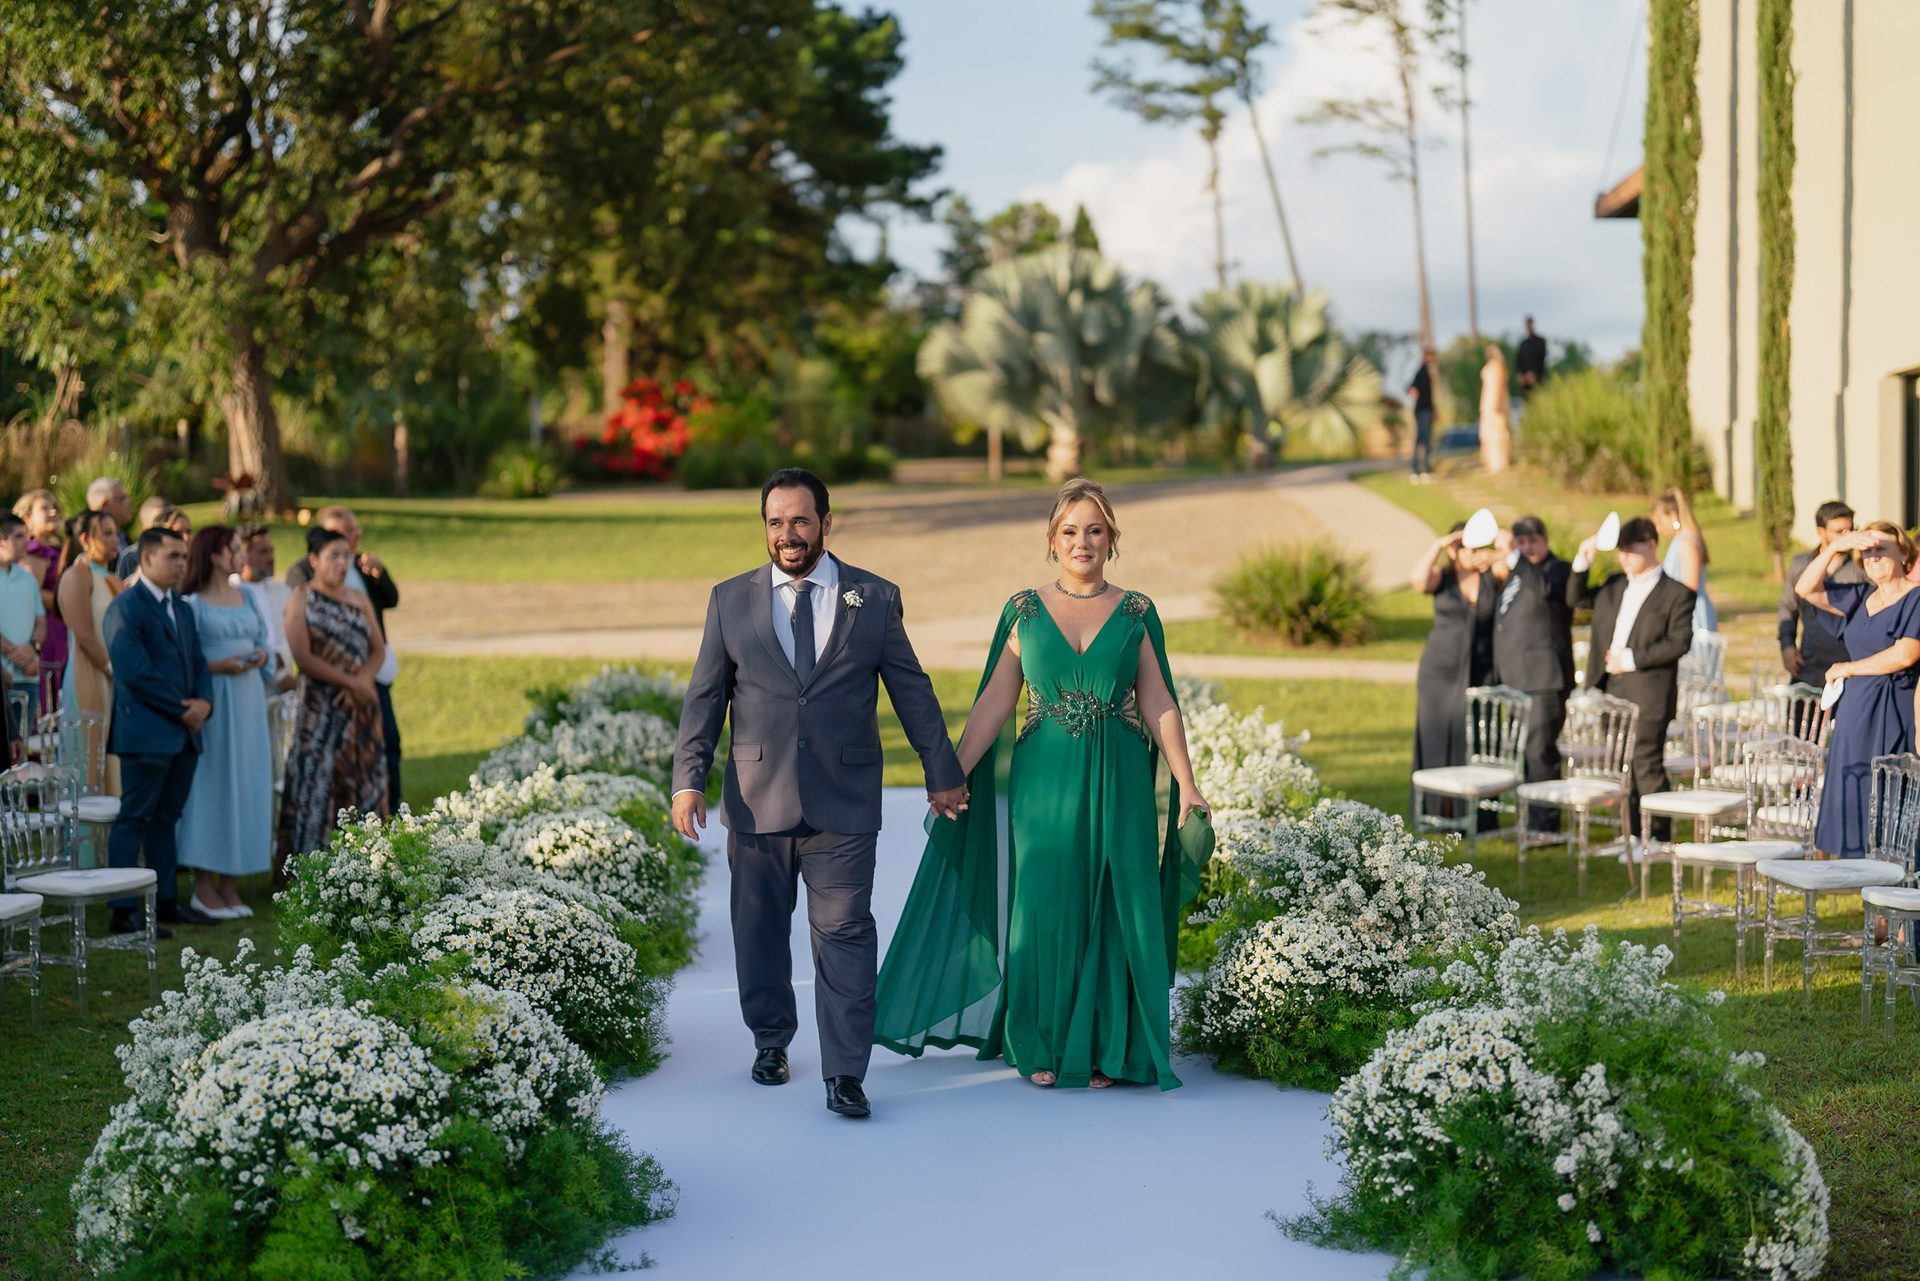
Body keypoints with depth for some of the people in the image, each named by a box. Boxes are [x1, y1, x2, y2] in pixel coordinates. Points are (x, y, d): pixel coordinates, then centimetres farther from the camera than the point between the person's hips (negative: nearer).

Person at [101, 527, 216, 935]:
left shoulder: (182, 609, 18)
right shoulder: (126, 608, -9)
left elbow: (198, 663, 18)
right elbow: (135, 672, -17)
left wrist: (204, 702, -3)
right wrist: (183, 710, -13)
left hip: (184, 733, 8)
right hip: (145, 732, -8)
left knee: (166, 820, 13)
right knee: (134, 820, -5)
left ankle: (166, 900, 19)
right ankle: (124, 911, -2)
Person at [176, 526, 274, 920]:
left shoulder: (245, 598, 14)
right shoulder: (192, 603, -5)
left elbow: (262, 642, 19)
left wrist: (262, 656, -2)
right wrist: (217, 666, -19)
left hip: (248, 698, 6)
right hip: (212, 700, -6)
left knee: (246, 782, 5)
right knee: (211, 782, -4)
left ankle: (229, 883, 12)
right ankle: (203, 884, 2)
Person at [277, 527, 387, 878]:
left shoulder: (359, 599, 13)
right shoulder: (301, 598, -3)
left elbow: (378, 649, 9)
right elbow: (302, 656, -12)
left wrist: (363, 679, -12)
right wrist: (349, 681, -13)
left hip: (359, 705, 5)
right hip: (320, 708, -5)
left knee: (363, 782, 4)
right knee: (318, 782, -6)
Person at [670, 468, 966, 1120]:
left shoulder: (875, 599, 5)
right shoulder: (731, 600, 7)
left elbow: (913, 692, 11)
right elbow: (704, 698, 7)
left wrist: (943, 773, 14)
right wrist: (689, 779, -2)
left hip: (843, 801, -1)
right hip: (757, 800, 2)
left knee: (844, 932, -6)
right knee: (760, 930, 10)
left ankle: (845, 1073, -2)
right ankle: (771, 1039, 31)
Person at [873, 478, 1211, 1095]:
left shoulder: (1136, 613, 4)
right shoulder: (1024, 610, 4)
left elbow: (1158, 705, 4)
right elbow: (994, 701, 3)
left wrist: (1186, 782, -2)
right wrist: (954, 773, -3)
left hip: (1118, 783, 0)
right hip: (1044, 781, 0)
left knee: (1112, 911, 2)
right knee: (1043, 909, 2)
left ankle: (1105, 1049, 12)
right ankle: (1043, 1048, 15)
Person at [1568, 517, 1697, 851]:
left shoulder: (1675, 592, -4)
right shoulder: (1613, 585, 16)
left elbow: (1679, 642, -11)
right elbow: (1575, 599, 24)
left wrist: (1633, 658, -16)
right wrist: (1582, 563, 9)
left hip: (1648, 694, -7)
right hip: (1612, 690, 7)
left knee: (1647, 764, -6)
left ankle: (1659, 838, 2)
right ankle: (1632, 834, 17)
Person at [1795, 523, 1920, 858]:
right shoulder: (1860, 598, 15)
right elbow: (1805, 589, 11)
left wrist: (1849, 668, -5)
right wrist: (1834, 547, -2)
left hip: (1891, 715, -7)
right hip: (1854, 710, 7)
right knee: (1852, 804, 5)